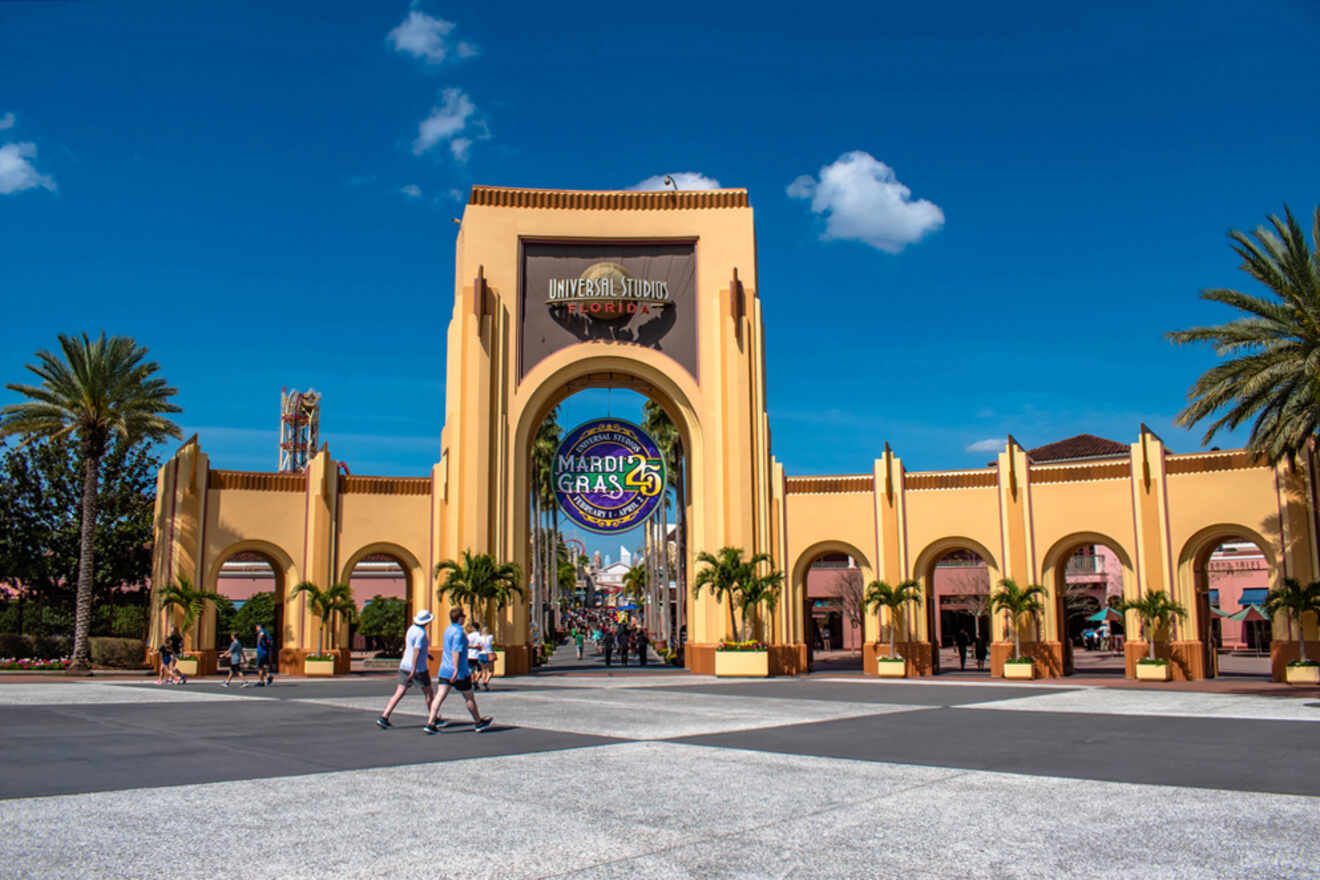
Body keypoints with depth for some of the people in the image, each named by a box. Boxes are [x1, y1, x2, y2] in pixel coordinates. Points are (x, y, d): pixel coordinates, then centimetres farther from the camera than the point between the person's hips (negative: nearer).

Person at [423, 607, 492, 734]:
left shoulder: (448, 630, 13)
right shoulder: (458, 632, -15)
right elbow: (455, 651, -24)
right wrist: (456, 670, -26)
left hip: (444, 670, 8)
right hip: (460, 672, -8)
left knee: (439, 696, 0)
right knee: (469, 697, 7)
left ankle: (430, 723, -10)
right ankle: (478, 723, 20)